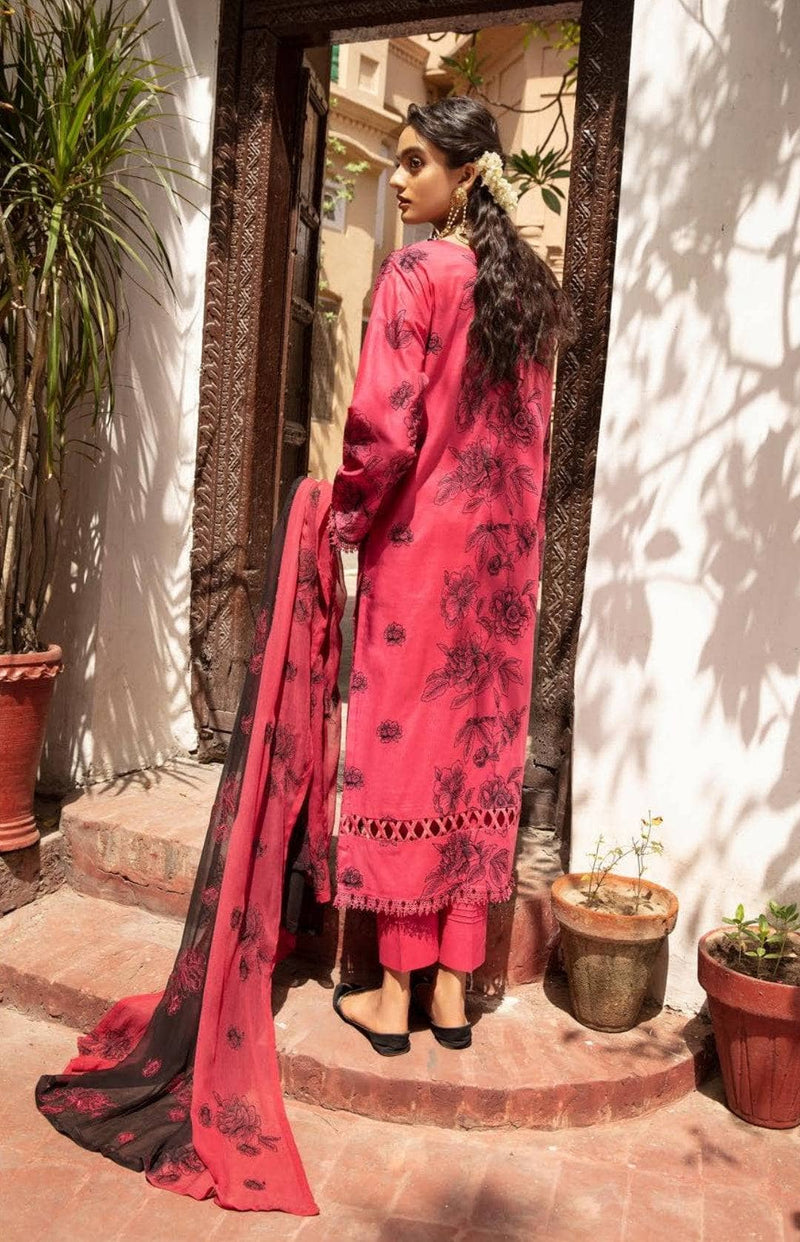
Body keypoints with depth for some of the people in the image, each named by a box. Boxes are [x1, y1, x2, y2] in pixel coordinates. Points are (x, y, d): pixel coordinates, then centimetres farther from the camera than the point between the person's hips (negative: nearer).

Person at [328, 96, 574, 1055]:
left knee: (405, 745, 3)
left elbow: (385, 428, -17)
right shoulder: (531, 287, 11)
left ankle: (394, 994, 15)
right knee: (480, 747, 10)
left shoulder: (413, 274, -11)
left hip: (419, 541, -6)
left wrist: (346, 518, -1)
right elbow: (537, 431, 13)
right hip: (505, 547, 7)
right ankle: (453, 985, 21)